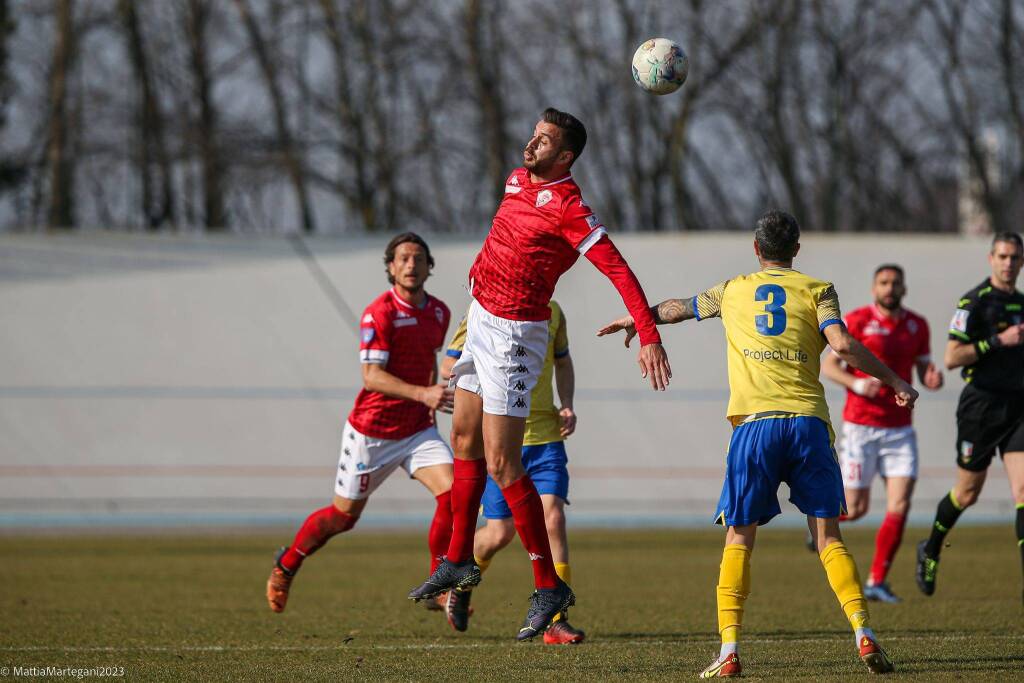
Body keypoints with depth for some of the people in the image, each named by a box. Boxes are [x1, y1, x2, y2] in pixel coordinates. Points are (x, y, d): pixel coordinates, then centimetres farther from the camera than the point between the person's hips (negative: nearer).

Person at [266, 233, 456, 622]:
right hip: (372, 431, -5)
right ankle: (285, 567, 34)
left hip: (417, 429, 5)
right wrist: (422, 393, -37)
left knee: (452, 493, -17)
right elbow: (371, 376, -26)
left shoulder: (439, 313, 4)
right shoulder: (379, 313, -18)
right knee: (344, 515, 8)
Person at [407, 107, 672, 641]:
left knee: (501, 465, -11)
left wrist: (649, 337, -33)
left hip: (513, 333, -9)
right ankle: (458, 562, 30)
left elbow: (619, 270, -25)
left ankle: (549, 587, -4)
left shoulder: (568, 208, -20)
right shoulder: (517, 182, 6)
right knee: (464, 441, 17)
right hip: (481, 318, 9)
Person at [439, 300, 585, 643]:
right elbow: (448, 365, -3)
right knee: (501, 532, 1)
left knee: (553, 517, -13)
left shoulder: (552, 312, 6)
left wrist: (567, 405, 7)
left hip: (546, 435, 3)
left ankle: (556, 621, -9)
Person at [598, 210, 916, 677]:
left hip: (754, 423, 0)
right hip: (808, 420, 0)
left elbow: (678, 308, 36)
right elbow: (842, 344, -5)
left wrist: (636, 320, 55)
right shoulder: (817, 290, 12)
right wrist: (894, 381, 5)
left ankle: (728, 651, -4)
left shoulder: (734, 291, 19)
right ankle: (864, 635, -11)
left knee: (739, 538, 6)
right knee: (827, 536, 4)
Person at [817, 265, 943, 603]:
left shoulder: (918, 326, 8)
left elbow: (923, 368, 16)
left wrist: (932, 379, -8)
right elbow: (829, 365, -4)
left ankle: (877, 581, 2)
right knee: (856, 509, -3)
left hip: (900, 429, 4)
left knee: (900, 505, -9)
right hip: (860, 426, -4)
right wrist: (857, 383, -22)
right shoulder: (857, 320, -6)